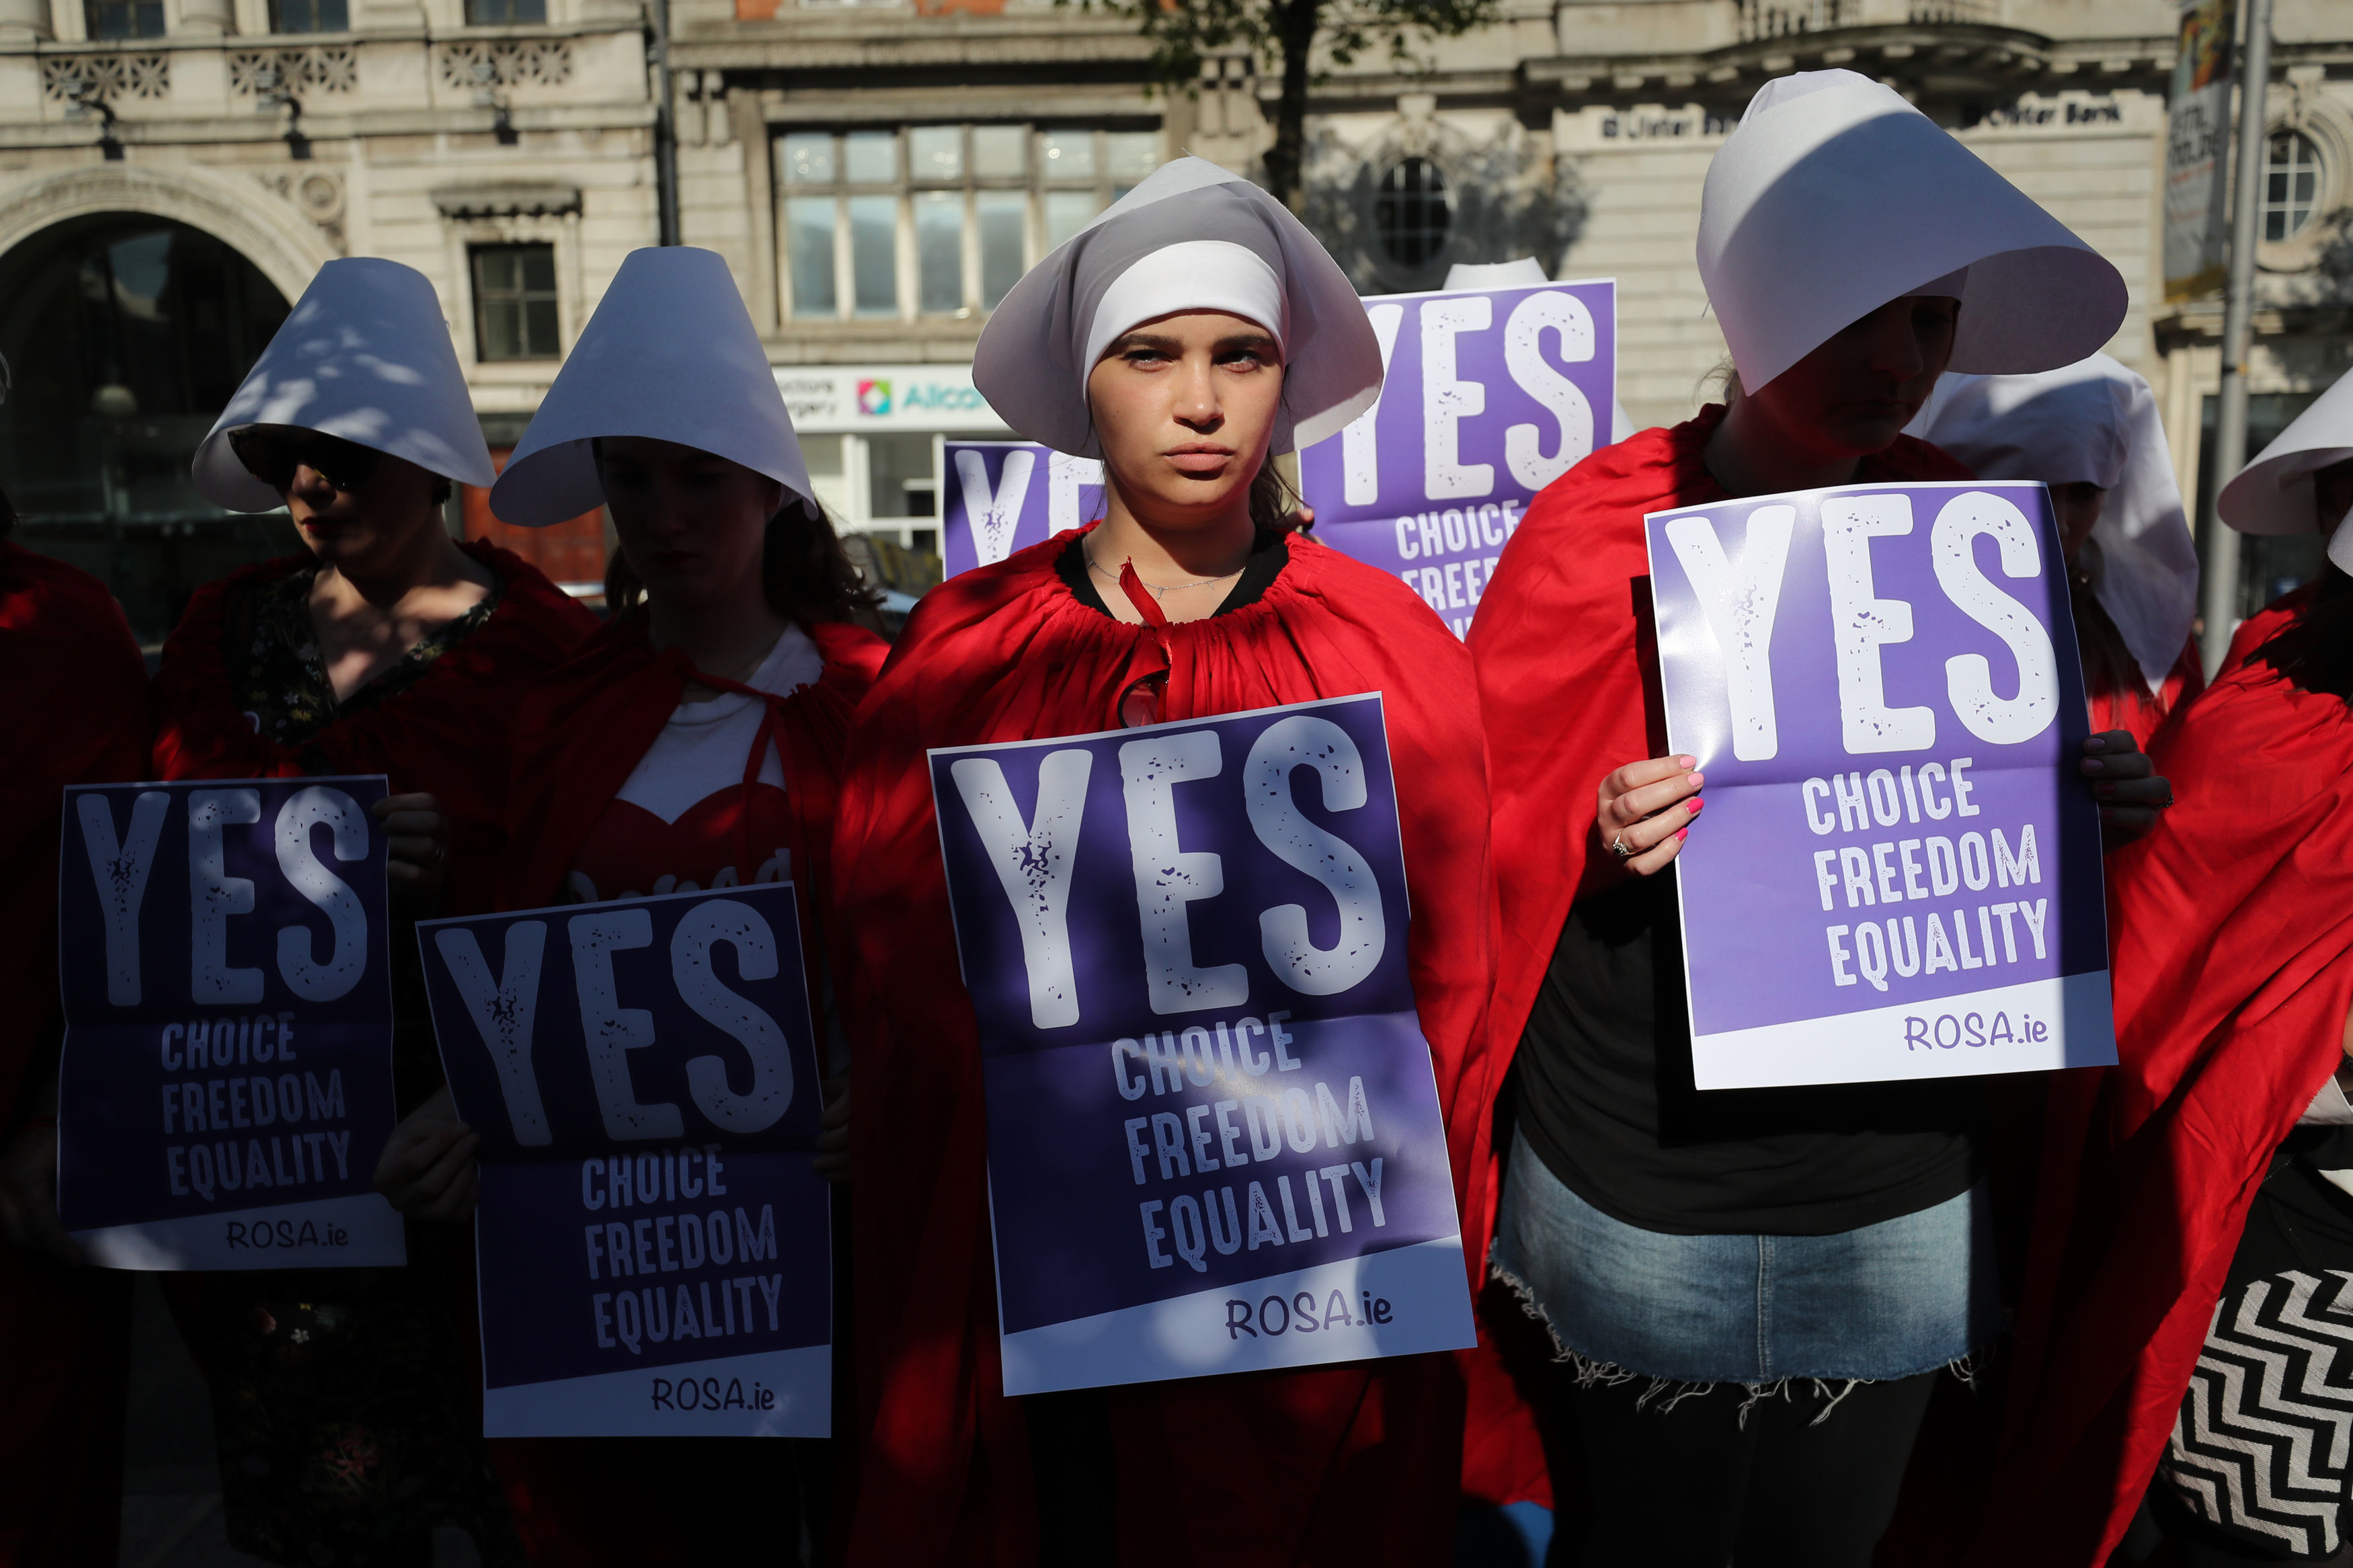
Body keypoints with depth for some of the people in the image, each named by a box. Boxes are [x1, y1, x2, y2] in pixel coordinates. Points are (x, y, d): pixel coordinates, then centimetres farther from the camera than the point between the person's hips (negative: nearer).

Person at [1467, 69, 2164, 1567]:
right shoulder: (1602, 529, -13)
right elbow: (1478, 843, -6)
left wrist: (2096, 800, -7)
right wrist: (1599, 843, -26)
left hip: (1906, 1189, 4)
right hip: (1651, 1200, -4)